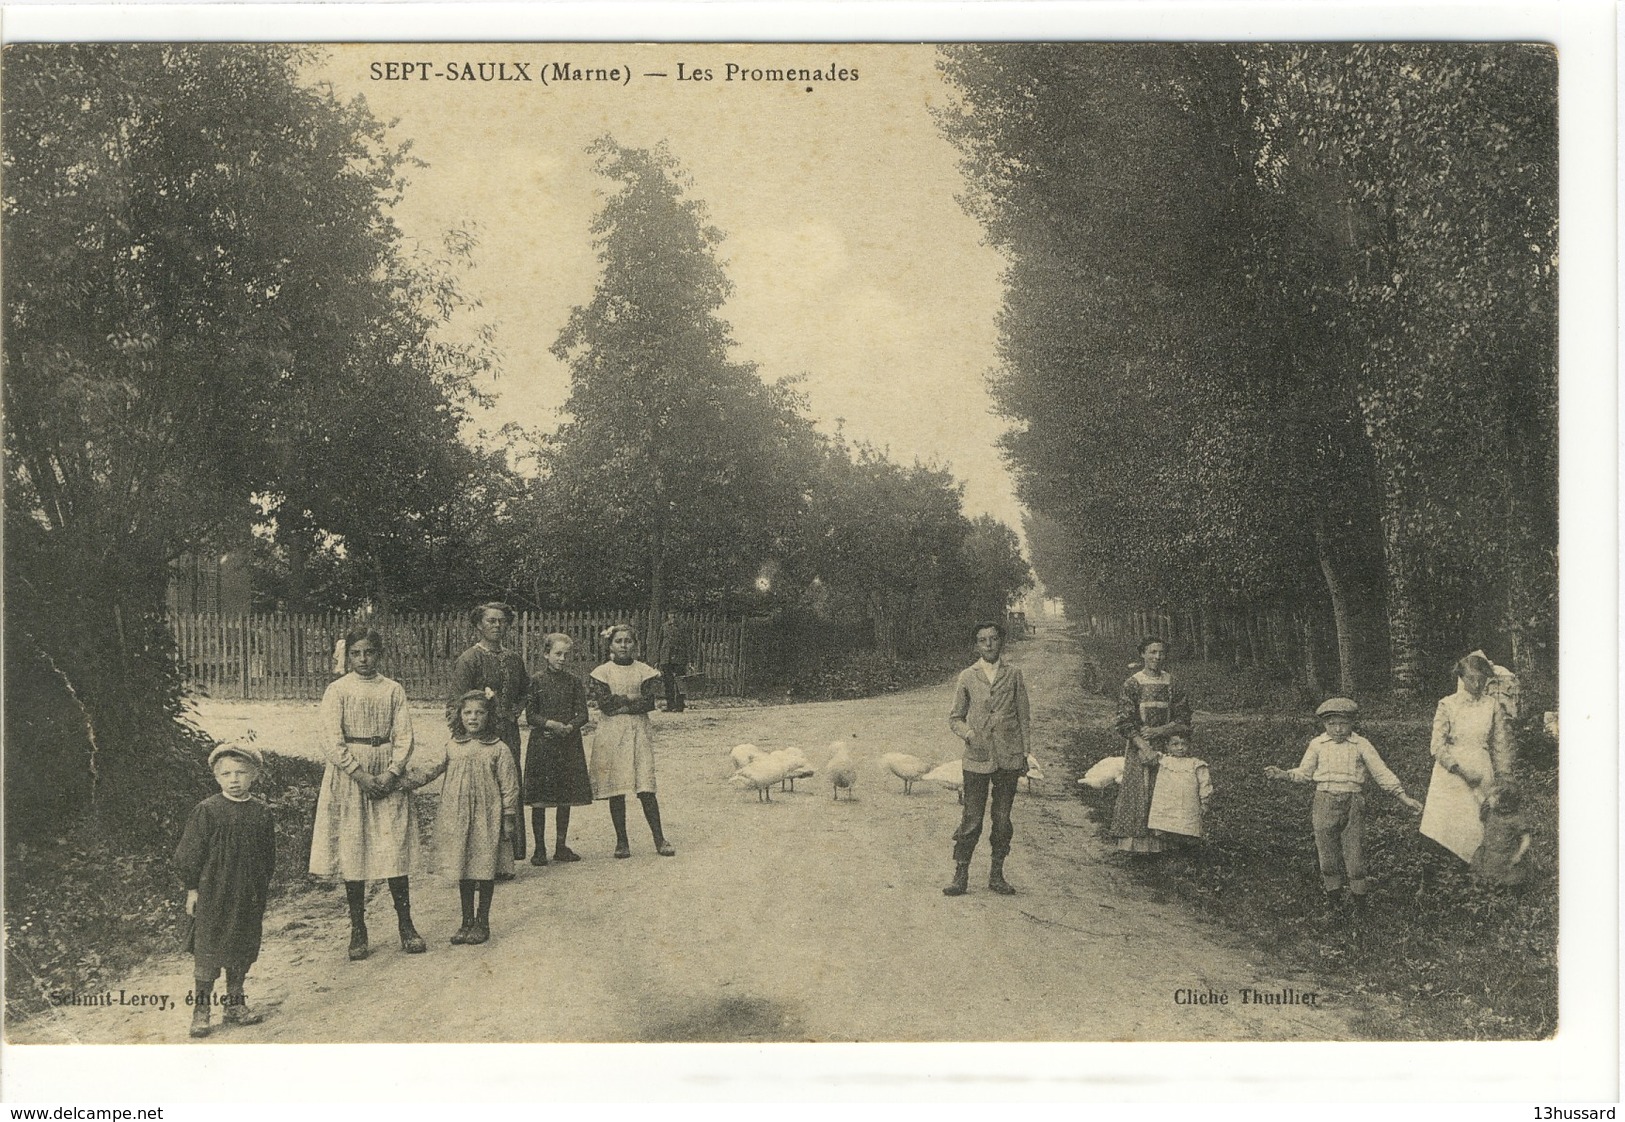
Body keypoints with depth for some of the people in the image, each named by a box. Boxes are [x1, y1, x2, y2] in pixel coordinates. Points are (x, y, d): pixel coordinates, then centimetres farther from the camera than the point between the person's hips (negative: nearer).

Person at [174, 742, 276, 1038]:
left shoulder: (260, 813, 2)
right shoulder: (207, 811, -9)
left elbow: (268, 857, 12)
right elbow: (188, 853, -4)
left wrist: (262, 892, 13)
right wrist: (192, 889, -4)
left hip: (249, 897, 4)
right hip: (212, 895, -4)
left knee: (242, 951, 12)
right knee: (207, 951, 0)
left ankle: (235, 1003, 25)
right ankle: (201, 1008, 12)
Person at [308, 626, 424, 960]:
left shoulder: (393, 690, 6)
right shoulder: (337, 691, 1)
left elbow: (404, 736, 2)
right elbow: (332, 742, -7)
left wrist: (391, 773, -13)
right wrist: (361, 775, -14)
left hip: (388, 774, 1)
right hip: (349, 774, -1)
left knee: (395, 849, -1)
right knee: (352, 851, 1)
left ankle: (406, 925, 8)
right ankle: (358, 930, 11)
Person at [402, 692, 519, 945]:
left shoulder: (498, 750, -6)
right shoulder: (452, 746, 3)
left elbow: (509, 785, -3)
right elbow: (440, 767, 18)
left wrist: (508, 818, -4)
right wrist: (419, 779, 2)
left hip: (487, 819, -3)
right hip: (456, 818, 3)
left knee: (485, 870, 4)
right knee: (462, 870, 10)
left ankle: (482, 922, 18)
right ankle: (467, 921, 23)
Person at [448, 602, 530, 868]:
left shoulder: (513, 658, 14)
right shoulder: (469, 659, -5)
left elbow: (526, 691, 30)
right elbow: (457, 704, -9)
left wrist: (515, 711, 13)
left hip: (508, 734, 6)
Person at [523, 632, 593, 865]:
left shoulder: (574, 682, 7)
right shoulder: (536, 680, -1)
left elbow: (582, 715, 3)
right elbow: (530, 715, -5)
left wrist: (568, 728, -16)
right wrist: (550, 723, -20)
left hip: (568, 745, 3)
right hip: (541, 744, -3)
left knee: (566, 799, 7)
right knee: (539, 800, -1)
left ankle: (561, 847, 18)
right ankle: (539, 849, 8)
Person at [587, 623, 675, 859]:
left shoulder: (644, 671, 8)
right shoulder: (602, 672, 5)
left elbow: (649, 704, -3)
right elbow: (605, 704, -6)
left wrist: (619, 703, -7)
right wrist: (634, 701, -3)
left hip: (639, 732, 0)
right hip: (612, 733, 0)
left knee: (646, 788, -5)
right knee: (616, 790, 0)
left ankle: (659, 839, 0)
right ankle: (621, 841, 10)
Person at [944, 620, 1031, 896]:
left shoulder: (1013, 675, 6)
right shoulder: (967, 677, 5)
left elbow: (1024, 716, 9)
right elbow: (955, 718, 10)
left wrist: (1026, 753, 5)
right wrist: (969, 734, -10)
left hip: (1009, 758, 1)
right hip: (977, 758, -1)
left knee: (1003, 819, 6)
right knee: (972, 819, -3)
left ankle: (996, 875, 18)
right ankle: (961, 876, 6)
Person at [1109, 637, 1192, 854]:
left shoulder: (1172, 685, 5)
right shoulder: (1132, 684, -4)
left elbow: (1183, 718, 4)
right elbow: (1125, 722, -9)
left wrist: (1159, 731, -12)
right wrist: (1144, 748, -17)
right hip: (1137, 748, -3)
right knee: (1137, 793, -4)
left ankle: (1159, 840, 8)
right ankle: (1134, 842, 1)